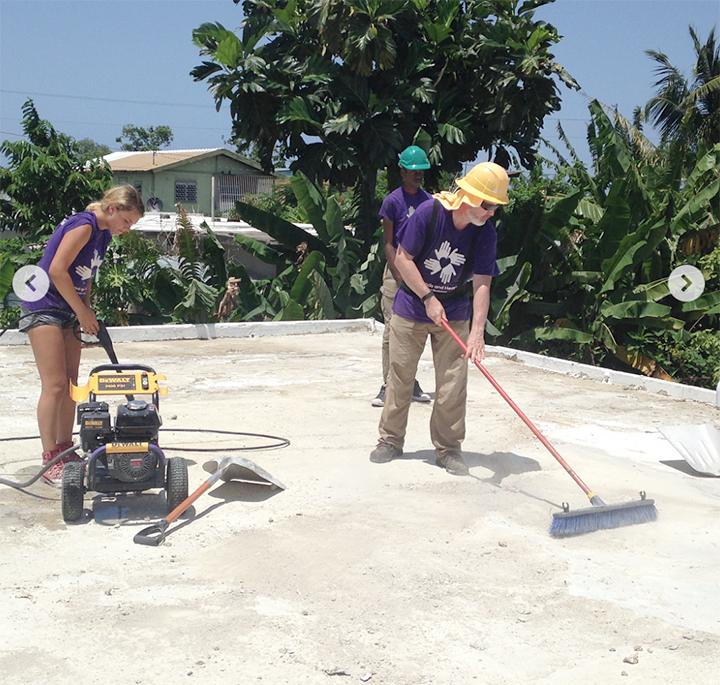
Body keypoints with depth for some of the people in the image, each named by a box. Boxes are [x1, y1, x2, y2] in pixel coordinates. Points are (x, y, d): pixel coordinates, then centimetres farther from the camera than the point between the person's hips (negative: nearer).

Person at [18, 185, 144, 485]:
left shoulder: (103, 233, 11)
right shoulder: (84, 225, -18)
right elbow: (56, 270, -24)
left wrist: (86, 312, 5)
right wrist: (83, 311, -16)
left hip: (70, 310, 9)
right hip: (43, 306, -9)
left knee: (70, 385, 9)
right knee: (55, 384, -11)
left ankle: (65, 451, 16)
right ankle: (50, 460, -7)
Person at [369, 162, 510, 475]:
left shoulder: (486, 233, -14)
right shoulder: (429, 212, -21)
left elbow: (482, 284, -17)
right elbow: (402, 258, -15)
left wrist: (477, 331, -28)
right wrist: (429, 298, -17)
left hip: (455, 316, 2)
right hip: (411, 309, -1)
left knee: (452, 386, -1)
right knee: (400, 377, 7)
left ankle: (448, 448, 14)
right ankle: (390, 440, 23)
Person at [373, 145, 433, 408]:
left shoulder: (430, 201, 9)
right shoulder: (393, 201, -4)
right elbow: (388, 243, -5)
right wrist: (400, 279, -12)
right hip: (396, 271, -4)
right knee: (393, 330, -4)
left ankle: (410, 383, 18)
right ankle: (388, 386, 1)